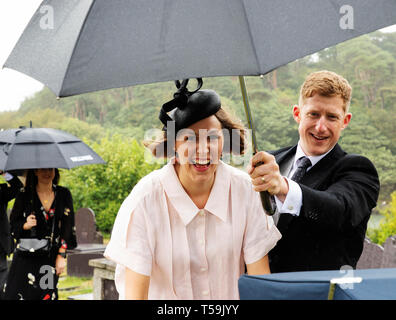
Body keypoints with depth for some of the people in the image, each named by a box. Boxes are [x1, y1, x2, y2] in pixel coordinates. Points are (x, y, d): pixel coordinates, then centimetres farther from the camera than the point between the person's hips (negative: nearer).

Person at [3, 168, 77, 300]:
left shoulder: (63, 194, 5)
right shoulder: (24, 196, 1)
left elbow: (68, 227, 5)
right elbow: (13, 227, 5)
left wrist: (61, 255, -1)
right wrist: (26, 225, -17)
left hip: (51, 258, 1)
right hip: (26, 258, -1)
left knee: (47, 295, -4)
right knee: (18, 294, -8)